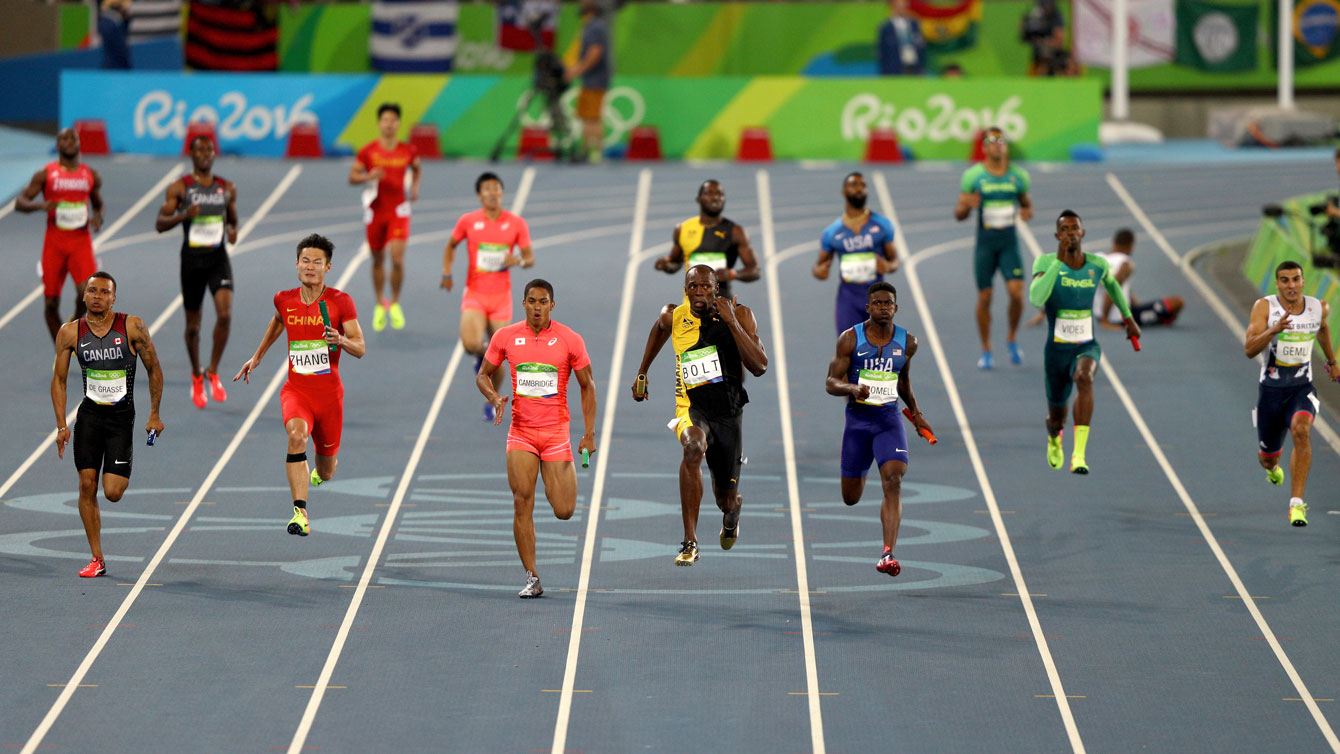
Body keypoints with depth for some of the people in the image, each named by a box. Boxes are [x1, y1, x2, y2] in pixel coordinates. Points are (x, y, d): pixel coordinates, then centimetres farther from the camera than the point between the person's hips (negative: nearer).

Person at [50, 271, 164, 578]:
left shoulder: (132, 327, -7)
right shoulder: (70, 332, -1)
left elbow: (154, 370, 2)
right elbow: (59, 380, 6)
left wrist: (154, 415, 1)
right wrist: (61, 426, -1)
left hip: (122, 417, -2)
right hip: (89, 415, 2)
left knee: (112, 492, -11)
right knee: (87, 485, -5)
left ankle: (123, 475, 28)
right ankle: (97, 559, 6)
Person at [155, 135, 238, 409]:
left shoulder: (227, 188, 7)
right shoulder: (180, 188, -2)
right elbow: (160, 224, -6)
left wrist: (233, 231, -3)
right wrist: (183, 215, -23)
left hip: (218, 258, 2)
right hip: (192, 259, -1)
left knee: (225, 313, -19)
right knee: (193, 323, 8)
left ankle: (213, 372, -4)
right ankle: (196, 376, 28)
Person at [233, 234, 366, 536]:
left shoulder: (340, 302, -8)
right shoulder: (284, 300, 1)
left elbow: (360, 348, -10)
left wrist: (340, 340, -31)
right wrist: (258, 356, 33)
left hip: (329, 392, -1)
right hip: (295, 389, 1)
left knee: (325, 473, 10)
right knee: (296, 434, -33)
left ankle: (323, 465, 53)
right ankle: (301, 513, -35)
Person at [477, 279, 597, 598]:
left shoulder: (569, 339, -3)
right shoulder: (505, 337, 1)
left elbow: (587, 386, 4)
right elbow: (483, 374, 13)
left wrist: (589, 434, -1)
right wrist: (494, 398, -10)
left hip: (557, 433, -1)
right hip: (520, 433, 1)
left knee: (563, 511, -3)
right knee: (522, 504, -11)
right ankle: (532, 579, -3)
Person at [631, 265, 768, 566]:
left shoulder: (740, 314, -8)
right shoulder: (674, 316, -3)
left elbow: (759, 368, -18)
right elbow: (659, 329, 24)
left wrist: (732, 322, -24)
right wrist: (642, 372, 27)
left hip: (729, 413, 1)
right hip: (692, 407, -1)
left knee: (726, 500, 9)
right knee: (694, 446, -38)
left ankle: (732, 511, 54)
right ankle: (690, 542, -36)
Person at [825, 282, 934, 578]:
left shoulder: (907, 342, 2)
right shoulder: (850, 339, -6)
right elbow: (831, 383, -6)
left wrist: (915, 413, 24)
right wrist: (853, 389, -26)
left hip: (889, 420, 0)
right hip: (857, 421, 0)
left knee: (893, 483, -21)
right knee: (850, 498, 10)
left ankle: (888, 554, -26)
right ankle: (859, 473, 51)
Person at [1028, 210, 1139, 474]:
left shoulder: (1097, 264, -3)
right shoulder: (1046, 262, -12)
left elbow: (1111, 282, 23)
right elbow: (1036, 299, -32)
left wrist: (1129, 318, 29)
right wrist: (1060, 259, -32)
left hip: (1087, 348, 0)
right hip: (1056, 351, 0)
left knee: (1084, 379, -37)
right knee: (1057, 417, 14)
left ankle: (1079, 455, -42)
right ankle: (1054, 437, 57)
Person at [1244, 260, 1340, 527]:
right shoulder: (1265, 307, -12)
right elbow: (1249, 350, -22)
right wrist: (1274, 329, -38)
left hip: (1302, 388, 0)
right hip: (1270, 390, 0)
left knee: (1301, 430, -31)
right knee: (1268, 455, 15)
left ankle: (1296, 503, -31)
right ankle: (1271, 466, 58)